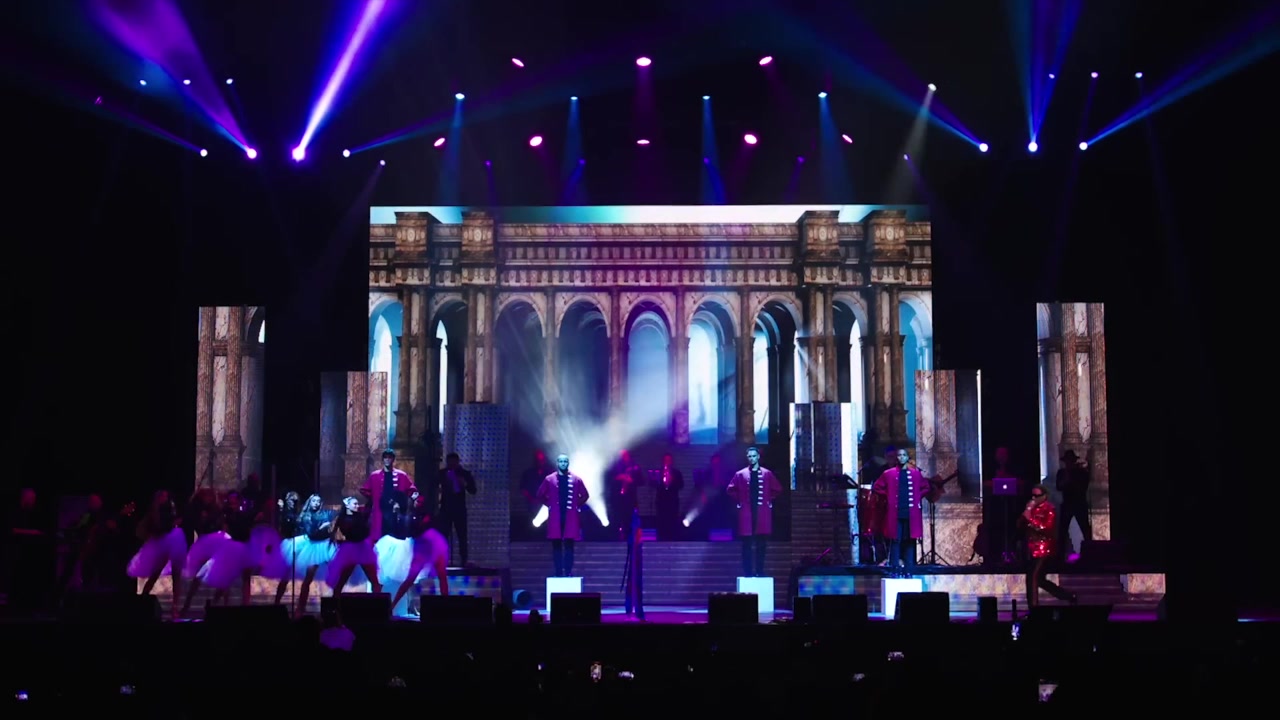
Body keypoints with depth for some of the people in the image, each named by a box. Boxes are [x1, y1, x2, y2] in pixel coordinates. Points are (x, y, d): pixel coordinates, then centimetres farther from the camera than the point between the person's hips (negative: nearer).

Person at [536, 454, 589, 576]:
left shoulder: (576, 479, 5)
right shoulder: (549, 479, 4)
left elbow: (585, 495, 13)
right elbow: (540, 495, 11)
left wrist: (577, 505, 4)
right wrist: (549, 505, 4)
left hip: (570, 516, 0)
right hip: (555, 517, 0)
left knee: (569, 545, 0)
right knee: (556, 546, 1)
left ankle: (568, 572, 2)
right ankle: (558, 573, 4)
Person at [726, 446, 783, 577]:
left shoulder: (767, 474, 7)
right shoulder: (740, 474, 4)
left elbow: (778, 489, 13)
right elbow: (730, 490, 7)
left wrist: (769, 500, 6)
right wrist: (739, 502, 2)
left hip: (762, 512, 1)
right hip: (747, 513, -1)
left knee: (761, 544, 4)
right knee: (747, 545, -2)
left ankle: (760, 571, 10)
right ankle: (747, 572, 1)